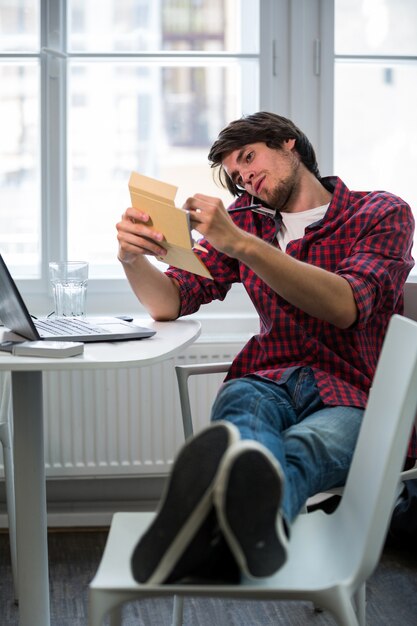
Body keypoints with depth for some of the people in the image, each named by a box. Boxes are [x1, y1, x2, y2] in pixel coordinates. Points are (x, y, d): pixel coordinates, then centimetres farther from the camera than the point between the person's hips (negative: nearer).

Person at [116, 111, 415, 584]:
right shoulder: (246, 221, 22)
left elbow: (345, 307, -14)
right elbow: (167, 303, 15)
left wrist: (240, 244, -23)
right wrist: (132, 257, -9)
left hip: (352, 394, -2)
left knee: (300, 447, -40)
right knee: (243, 416, -38)